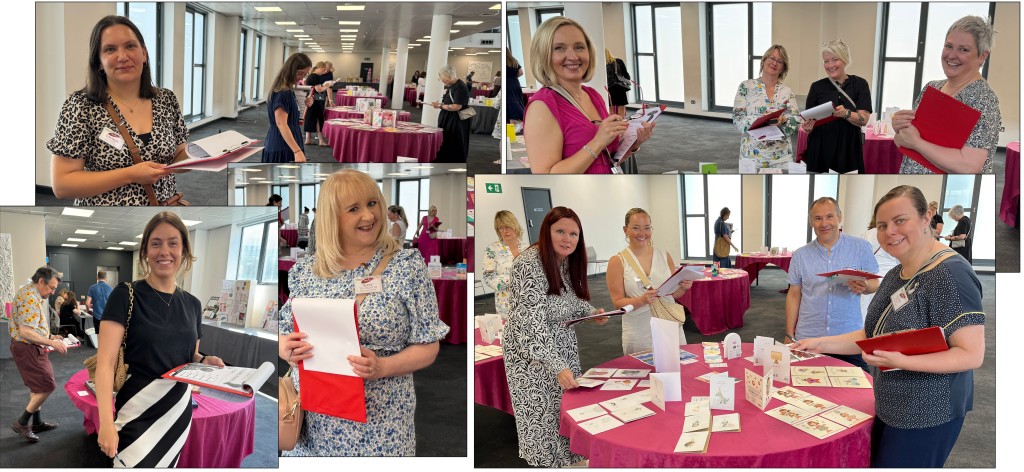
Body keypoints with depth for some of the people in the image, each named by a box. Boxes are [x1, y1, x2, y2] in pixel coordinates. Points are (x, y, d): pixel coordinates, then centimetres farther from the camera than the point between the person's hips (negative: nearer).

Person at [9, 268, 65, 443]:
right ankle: (22, 423, 1)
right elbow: (25, 332, -27)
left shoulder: (32, 294, 12)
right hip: (27, 349, -11)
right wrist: (52, 343, -24)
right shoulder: (30, 297, -22)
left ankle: (37, 422, 27)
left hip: (31, 348, 11)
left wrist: (50, 336, 13)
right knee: (47, 386, -8)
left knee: (38, 386, 18)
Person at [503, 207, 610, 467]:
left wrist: (592, 312, -4)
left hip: (563, 348, 7)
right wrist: (557, 366, -36)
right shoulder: (528, 264, -24)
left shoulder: (567, 261, 0)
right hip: (533, 354, -7)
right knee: (543, 415, 3)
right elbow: (532, 322, -29)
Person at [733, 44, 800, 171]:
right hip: (752, 155, -2)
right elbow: (737, 120, -6)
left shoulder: (787, 92, 9)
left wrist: (783, 120, -19)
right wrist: (759, 120, -22)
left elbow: (796, 121, 1)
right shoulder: (746, 87, 1)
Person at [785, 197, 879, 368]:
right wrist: (790, 335, 7)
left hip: (850, 340, -1)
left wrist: (864, 287, -18)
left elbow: (875, 283, 5)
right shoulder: (800, 256, 5)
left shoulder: (861, 248, 0)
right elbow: (794, 295, 10)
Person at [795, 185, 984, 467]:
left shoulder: (951, 274, -20)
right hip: (889, 407, 9)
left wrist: (902, 362, -33)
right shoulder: (895, 275, 9)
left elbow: (972, 355, -23)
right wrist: (822, 344, 2)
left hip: (927, 415, -9)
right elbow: (875, 333, 13)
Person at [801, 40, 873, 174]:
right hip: (820, 150, 1)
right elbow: (808, 123, 6)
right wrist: (807, 126, -17)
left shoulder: (859, 84, 2)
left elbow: (864, 119, -7)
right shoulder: (817, 87, 5)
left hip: (848, 149, -1)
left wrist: (846, 113, -26)